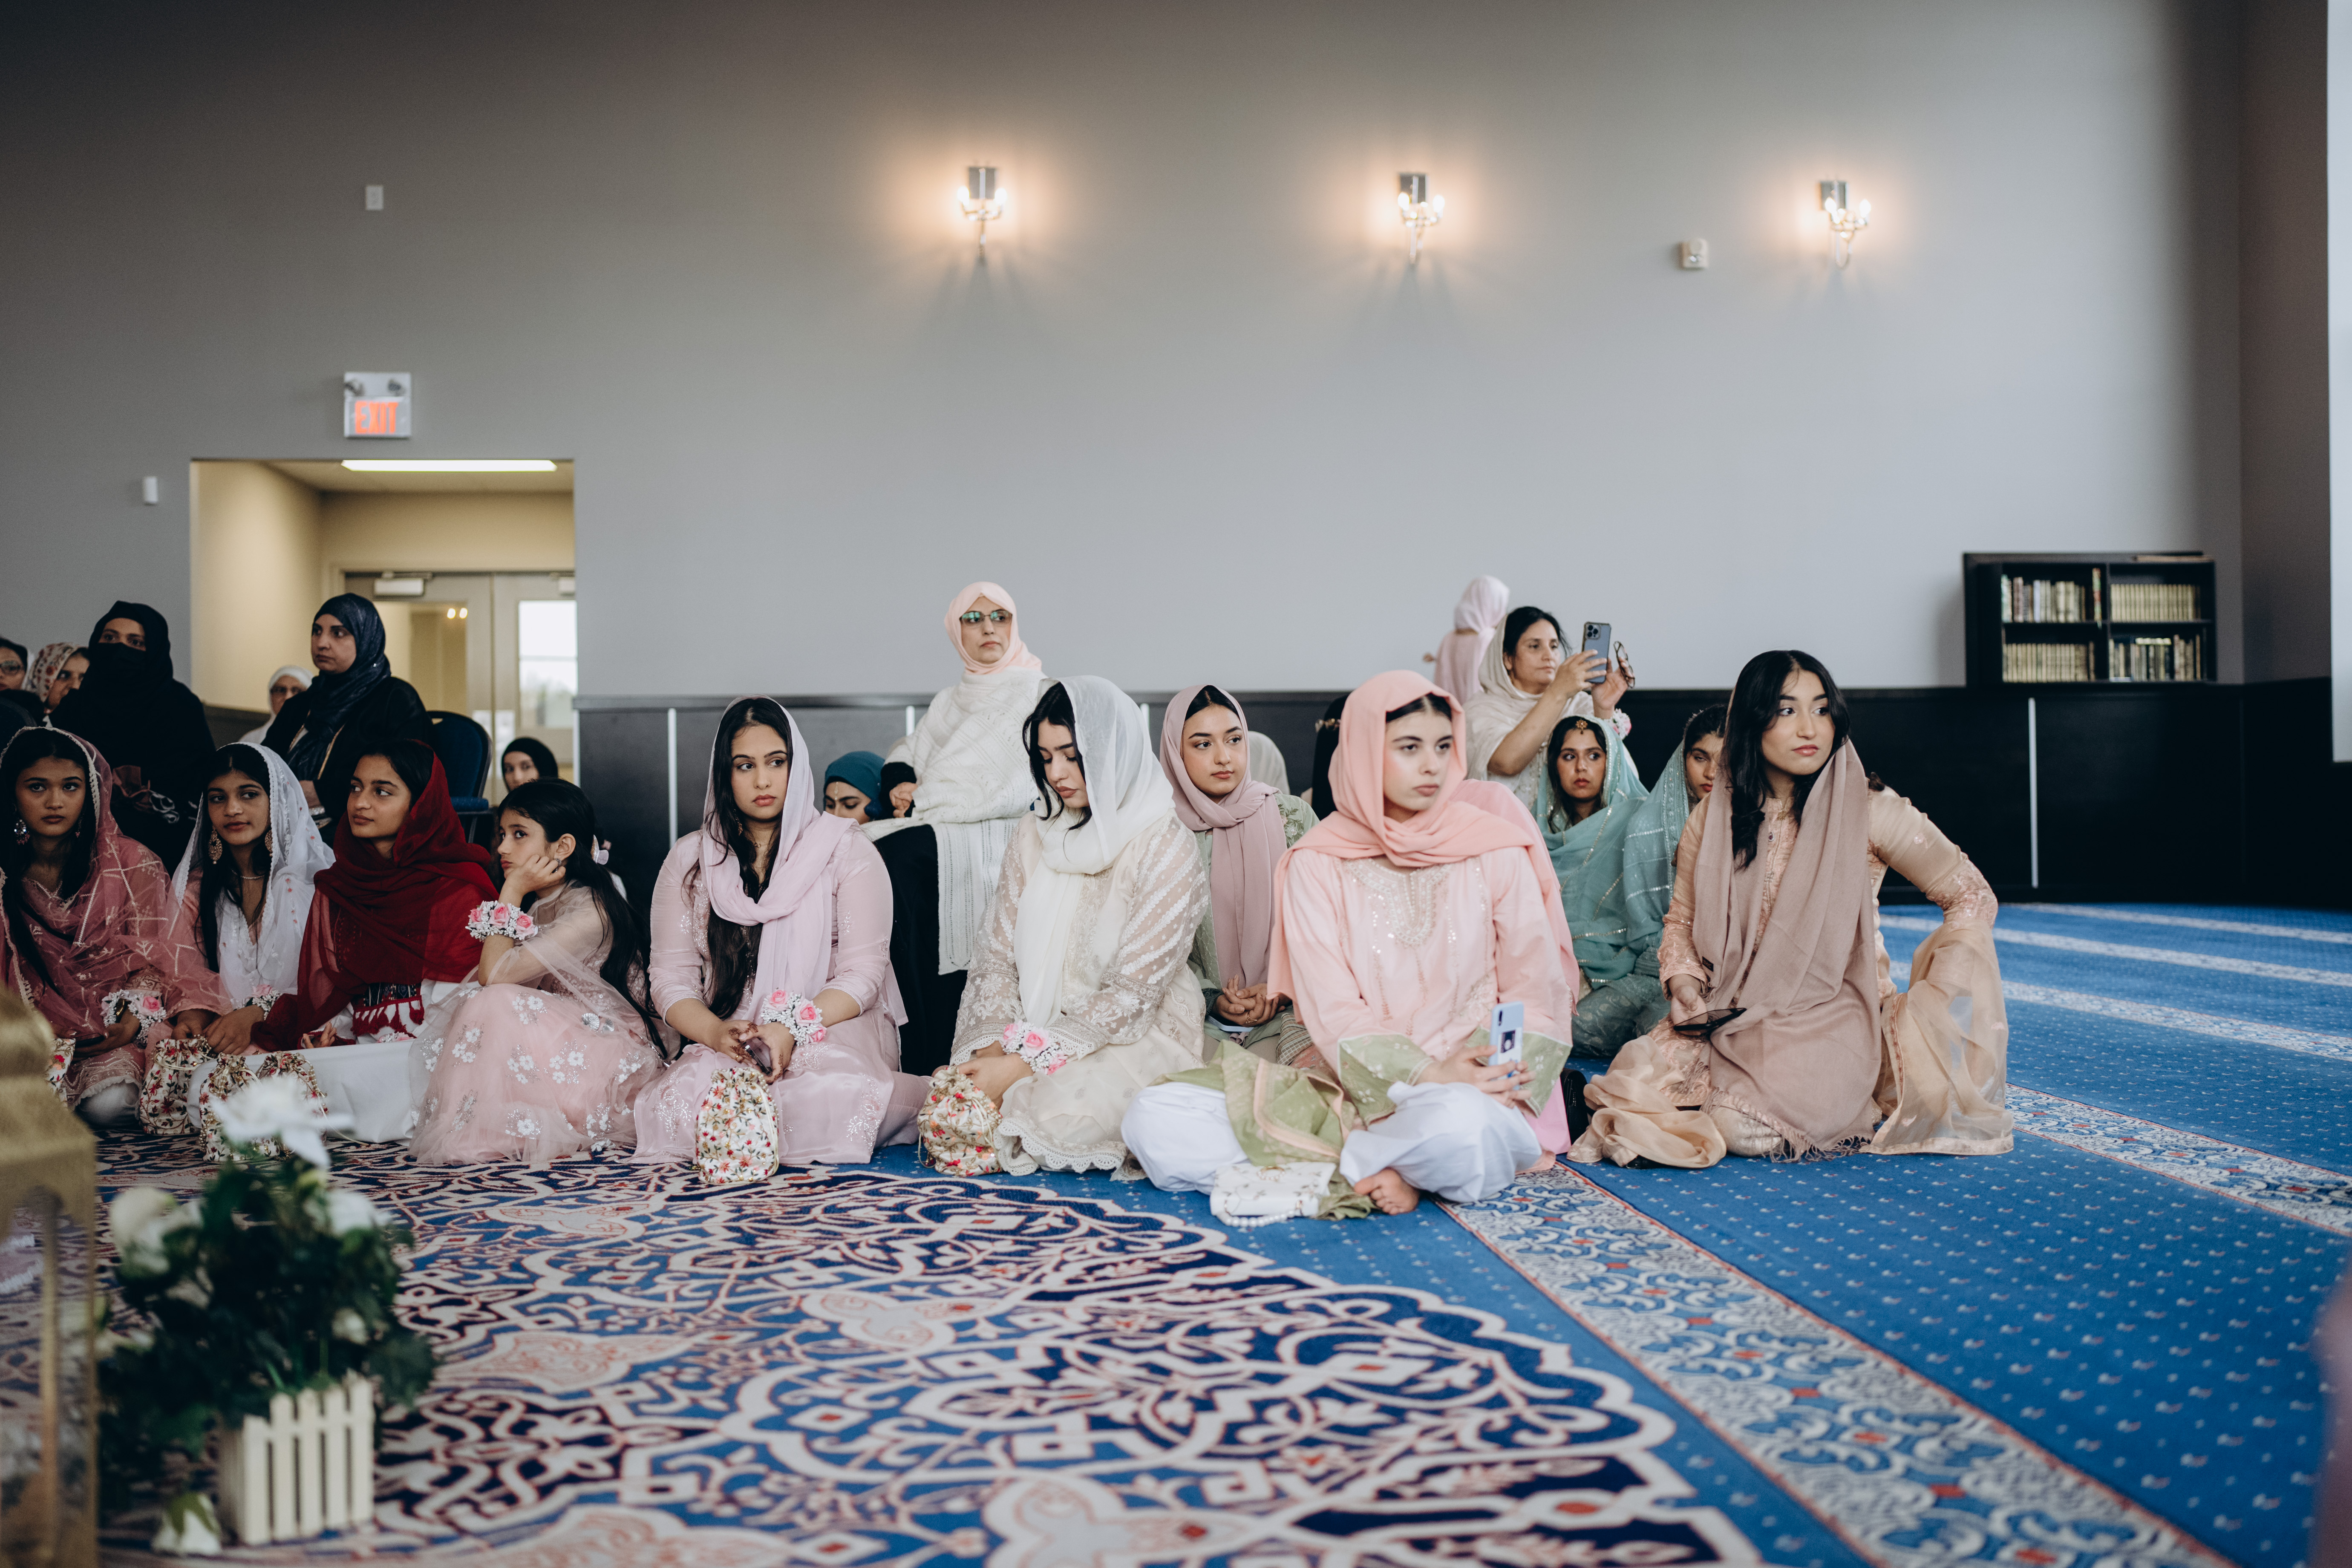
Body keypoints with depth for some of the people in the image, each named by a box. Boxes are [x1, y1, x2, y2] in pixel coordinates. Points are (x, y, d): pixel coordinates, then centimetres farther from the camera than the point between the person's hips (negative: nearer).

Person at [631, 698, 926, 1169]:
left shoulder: (846, 850, 5)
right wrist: (719, 1034, -16)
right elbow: (672, 979, 6)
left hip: (834, 1027, -2)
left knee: (827, 1098, -37)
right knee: (681, 1103, -32)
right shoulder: (689, 860, 12)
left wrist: (794, 1030, -21)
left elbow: (863, 973, -3)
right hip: (725, 1046, 2)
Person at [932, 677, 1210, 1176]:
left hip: (1136, 1040, -5)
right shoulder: (1035, 834, 8)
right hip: (1035, 1033, 5)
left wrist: (1022, 1064, -20)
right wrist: (991, 1046, -13)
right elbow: (998, 953, 7)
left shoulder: (1167, 851, -10)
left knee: (1059, 1114, -34)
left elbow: (1131, 995, -15)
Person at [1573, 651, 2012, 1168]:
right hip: (1732, 1021, 3)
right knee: (1640, 1083, -26)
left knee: (1746, 1126, -30)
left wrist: (1937, 1002, -13)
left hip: (1834, 1016, -2)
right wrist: (1685, 985, -6)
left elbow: (1972, 898, -1)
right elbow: (1681, 921, 15)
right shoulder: (1712, 821, 4)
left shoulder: (1868, 810, -5)